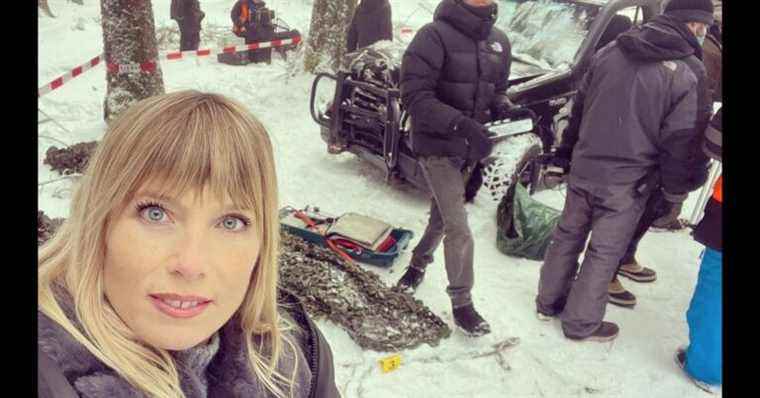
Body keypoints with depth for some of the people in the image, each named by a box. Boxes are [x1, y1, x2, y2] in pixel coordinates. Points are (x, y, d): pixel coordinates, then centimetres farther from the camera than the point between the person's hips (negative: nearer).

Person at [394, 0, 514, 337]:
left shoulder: (499, 41, 4)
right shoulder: (435, 36, -17)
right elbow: (414, 95, -21)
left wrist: (503, 106, -9)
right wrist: (462, 123, -31)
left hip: (468, 147, 7)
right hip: (437, 146, -6)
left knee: (441, 217, 22)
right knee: (458, 228, -6)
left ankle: (418, 263, 47)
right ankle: (462, 304, 9)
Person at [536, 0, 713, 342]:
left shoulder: (610, 52, 3)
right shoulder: (687, 73, -14)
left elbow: (579, 107, 10)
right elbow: (683, 143, -11)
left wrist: (567, 152, 20)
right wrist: (674, 192, 1)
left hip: (584, 169, 5)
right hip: (627, 183, -5)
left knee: (567, 236, 18)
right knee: (604, 253, 8)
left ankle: (548, 302, 33)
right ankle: (580, 323, 21)